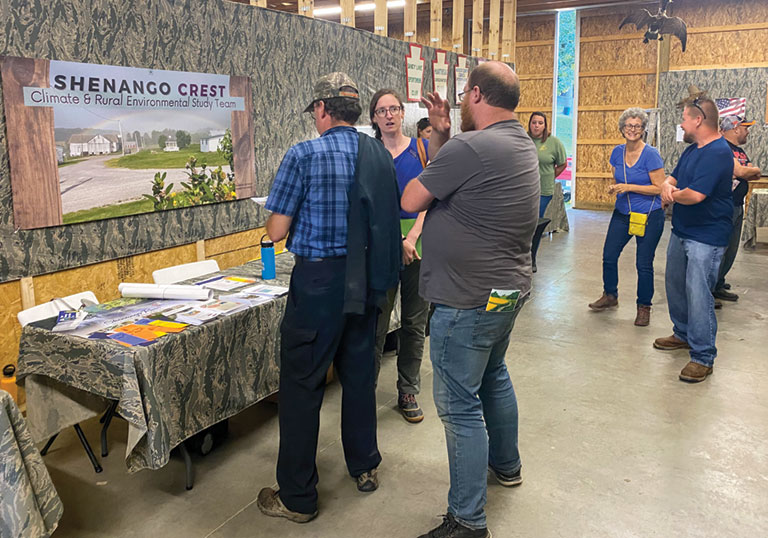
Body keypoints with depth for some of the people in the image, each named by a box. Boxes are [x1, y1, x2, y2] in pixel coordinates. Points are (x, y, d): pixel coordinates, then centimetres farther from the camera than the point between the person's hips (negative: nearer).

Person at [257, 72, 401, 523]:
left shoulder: (304, 156, -13)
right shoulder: (381, 156, 4)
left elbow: (277, 230, -11)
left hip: (319, 279, -6)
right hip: (367, 279, 6)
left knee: (302, 383, 4)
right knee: (359, 372, 19)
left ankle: (298, 498, 15)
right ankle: (365, 467, 35)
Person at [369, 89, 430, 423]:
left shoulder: (422, 148, 6)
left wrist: (412, 237, -13)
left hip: (418, 243, 1)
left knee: (415, 323, 8)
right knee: (376, 323, 1)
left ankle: (408, 392, 22)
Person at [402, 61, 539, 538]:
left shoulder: (470, 148, -23)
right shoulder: (522, 144, 8)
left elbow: (410, 201, -13)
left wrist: (441, 141, 4)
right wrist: (441, 135, 6)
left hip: (468, 301, -10)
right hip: (510, 288, 10)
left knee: (459, 404, 0)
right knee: (494, 374, 27)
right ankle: (506, 464, 47)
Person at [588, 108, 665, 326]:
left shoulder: (650, 154, -14)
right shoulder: (617, 152, 3)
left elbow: (659, 188, -15)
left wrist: (630, 187, -20)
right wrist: (614, 188, -6)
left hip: (649, 216, -5)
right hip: (622, 213, 5)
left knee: (644, 263, 2)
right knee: (609, 256, 8)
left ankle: (644, 306, 20)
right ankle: (610, 296, 30)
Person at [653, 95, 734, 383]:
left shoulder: (718, 152, -20)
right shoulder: (692, 149, 12)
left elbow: (695, 194, -30)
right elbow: (673, 177, 15)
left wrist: (674, 195, -8)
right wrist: (667, 186, -9)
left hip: (706, 237, -10)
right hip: (681, 230, 10)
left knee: (697, 294, -10)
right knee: (674, 285, 18)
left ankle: (703, 357, 0)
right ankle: (683, 334, 36)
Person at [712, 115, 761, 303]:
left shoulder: (739, 151, 17)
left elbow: (756, 175, 12)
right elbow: (740, 171, -23)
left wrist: (746, 172, -7)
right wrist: (754, 170, -3)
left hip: (737, 206, 10)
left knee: (731, 250, 15)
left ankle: (718, 282, 27)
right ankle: (715, 288, 4)